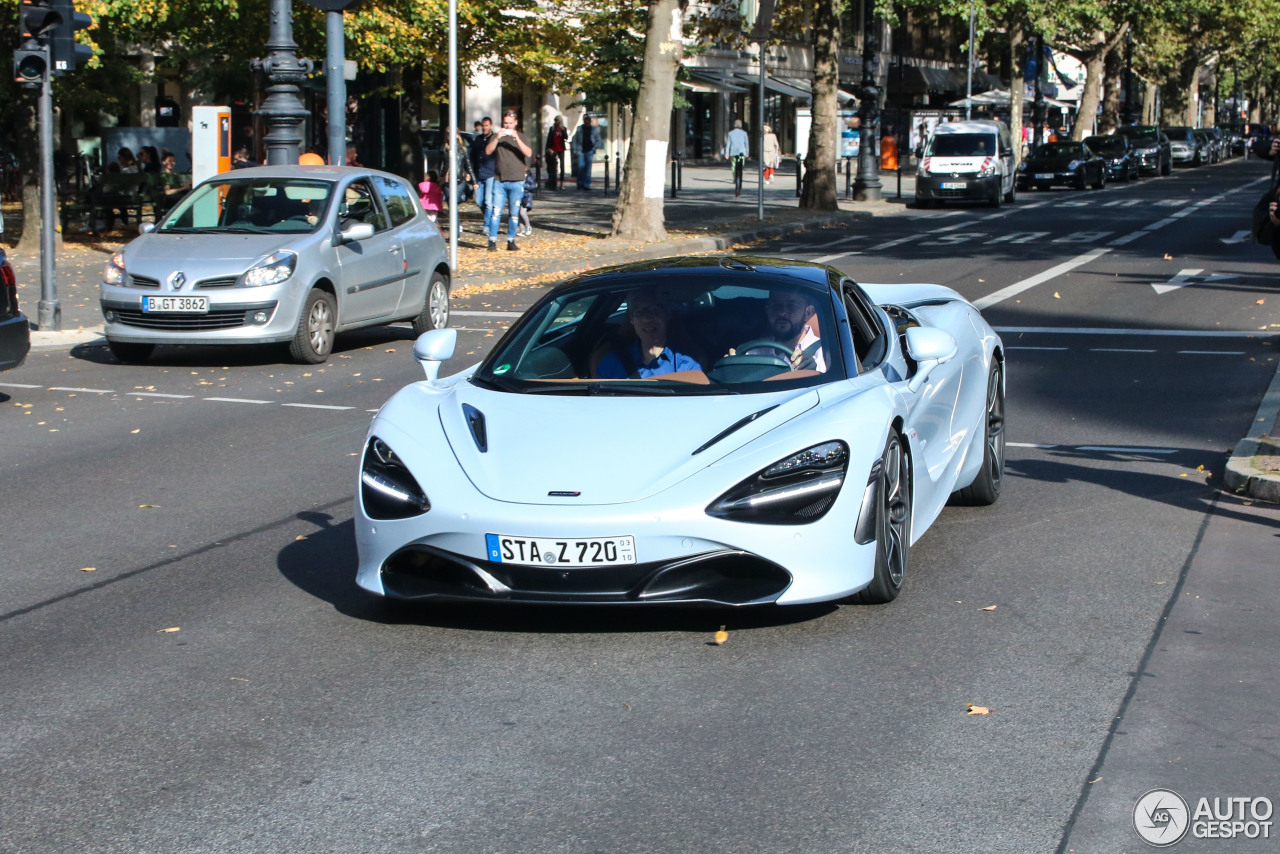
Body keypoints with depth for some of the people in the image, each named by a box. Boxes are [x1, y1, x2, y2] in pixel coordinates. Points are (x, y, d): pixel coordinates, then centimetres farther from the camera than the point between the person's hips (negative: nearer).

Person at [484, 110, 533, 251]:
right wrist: (497, 138, -15)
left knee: (514, 213, 2)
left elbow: (528, 153, -7)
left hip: (517, 181, 0)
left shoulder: (521, 137, 9)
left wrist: (516, 138, -16)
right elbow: (488, 151, -4)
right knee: (496, 212, -6)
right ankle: (492, 241, -3)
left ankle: (511, 241, 8)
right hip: (499, 181, 0)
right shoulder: (497, 136, 11)